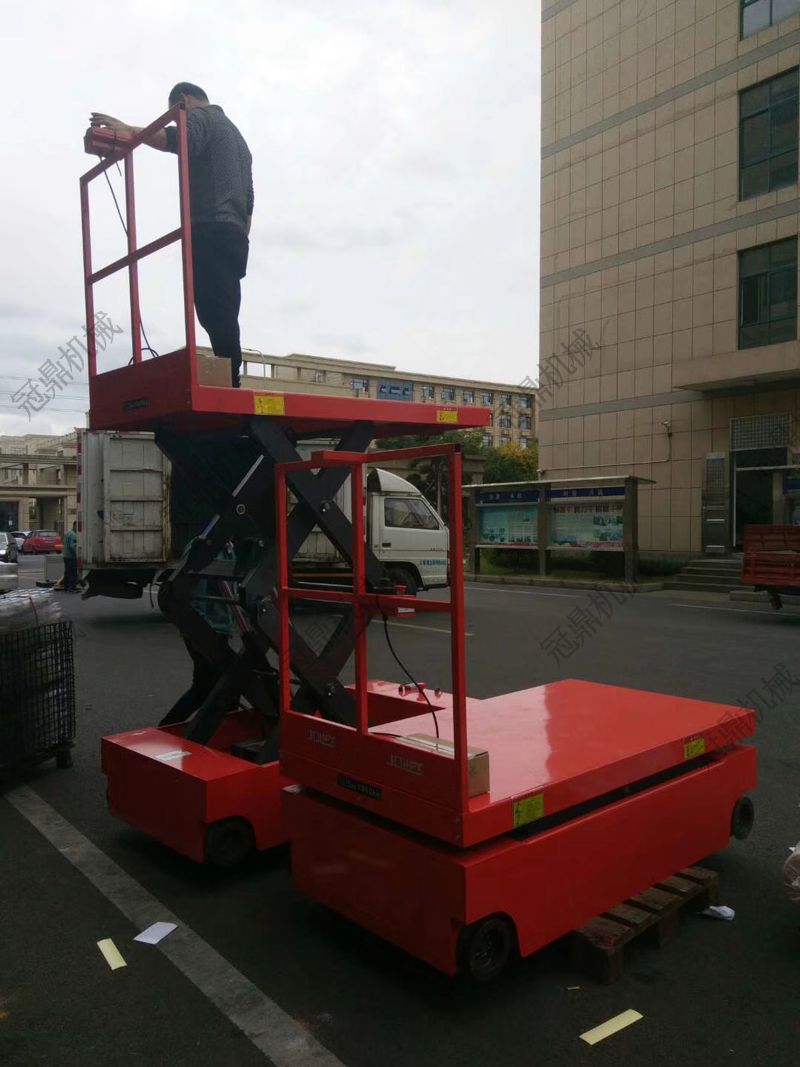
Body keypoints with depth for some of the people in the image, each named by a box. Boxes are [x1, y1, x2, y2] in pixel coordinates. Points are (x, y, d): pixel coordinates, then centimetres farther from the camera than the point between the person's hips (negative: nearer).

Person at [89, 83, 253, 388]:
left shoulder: (200, 117, 9)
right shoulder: (235, 135, 35)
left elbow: (175, 139, -17)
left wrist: (126, 129, -11)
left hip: (210, 230, -9)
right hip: (235, 236, 9)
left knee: (216, 318, -19)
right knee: (224, 321, 2)